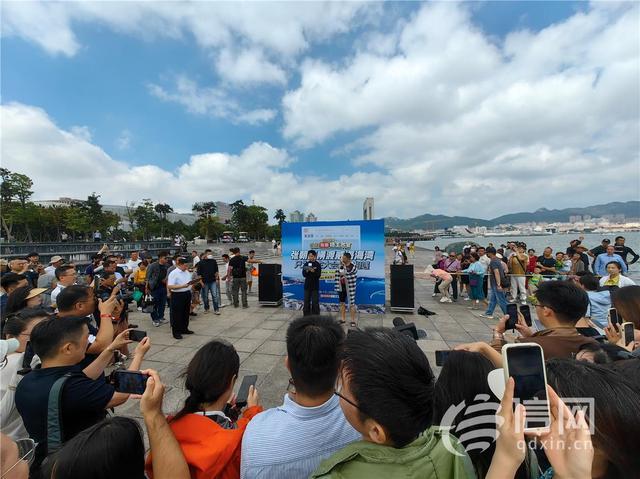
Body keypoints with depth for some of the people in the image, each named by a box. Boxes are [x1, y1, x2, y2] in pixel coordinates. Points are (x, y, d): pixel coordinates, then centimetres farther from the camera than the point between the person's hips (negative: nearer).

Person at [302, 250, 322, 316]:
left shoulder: (317, 264, -2)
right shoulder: (306, 264, 5)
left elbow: (319, 275, -9)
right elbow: (303, 274, -3)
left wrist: (314, 271, -25)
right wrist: (307, 271, -22)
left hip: (315, 286, -2)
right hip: (307, 285, 3)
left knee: (315, 302, -1)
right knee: (307, 301, 5)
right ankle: (306, 316, 15)